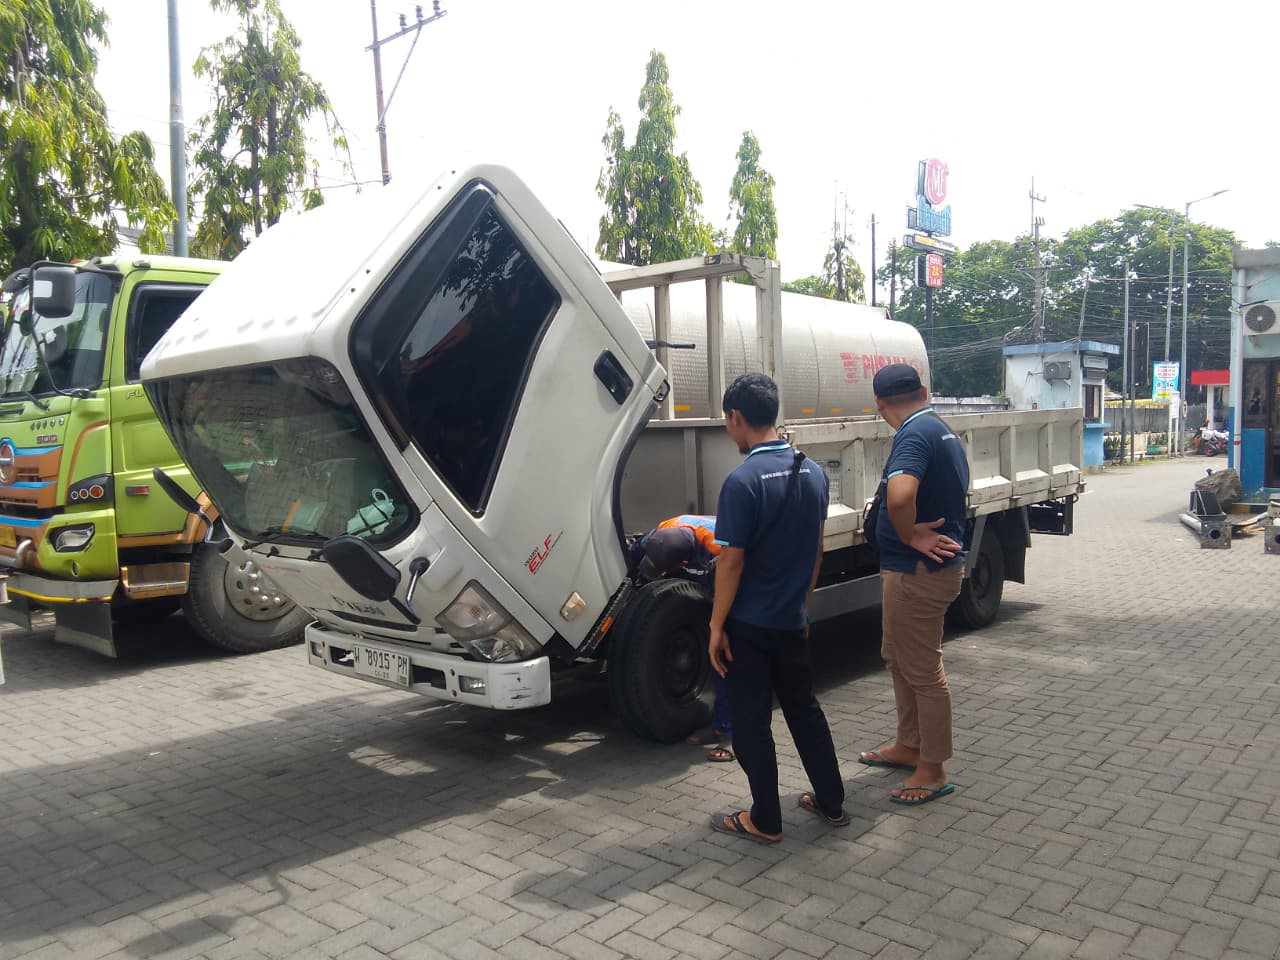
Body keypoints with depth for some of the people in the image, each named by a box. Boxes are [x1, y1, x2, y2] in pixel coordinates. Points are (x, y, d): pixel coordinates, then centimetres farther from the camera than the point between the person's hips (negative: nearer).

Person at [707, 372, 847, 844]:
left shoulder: (743, 481, -21)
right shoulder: (813, 472, 2)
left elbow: (731, 562, -19)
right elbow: (816, 551, 10)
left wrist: (716, 626, -11)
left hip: (749, 625, -7)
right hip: (793, 620, 7)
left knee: (751, 721, 7)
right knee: (804, 708, 20)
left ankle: (765, 821, 18)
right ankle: (831, 802, 31)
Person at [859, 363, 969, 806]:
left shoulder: (914, 435, -21)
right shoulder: (943, 431, 12)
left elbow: (899, 495, -39)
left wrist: (910, 537, -22)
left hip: (917, 571, -10)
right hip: (938, 563, 10)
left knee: (923, 671, 2)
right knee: (898, 657, 22)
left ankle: (933, 770, 17)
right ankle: (909, 746, 37)